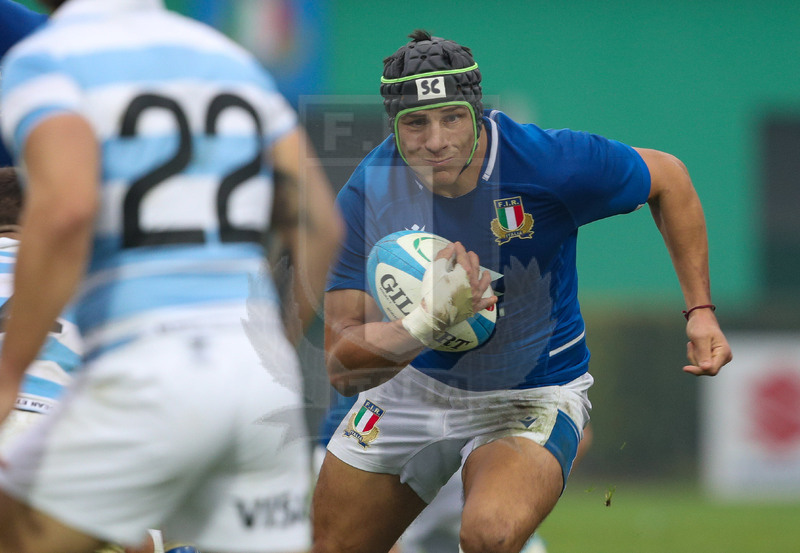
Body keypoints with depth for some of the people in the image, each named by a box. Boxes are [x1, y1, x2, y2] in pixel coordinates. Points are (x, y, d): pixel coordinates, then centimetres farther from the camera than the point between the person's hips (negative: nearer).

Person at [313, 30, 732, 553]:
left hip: (533, 397, -3)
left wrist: (700, 310, -8)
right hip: (415, 385, 4)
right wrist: (431, 320, -43)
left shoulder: (551, 162, -26)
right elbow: (343, 368, -24)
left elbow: (667, 177, -4)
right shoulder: (368, 195, -21)